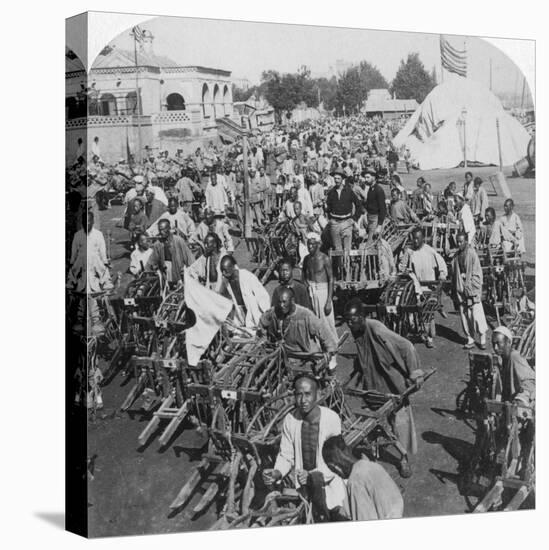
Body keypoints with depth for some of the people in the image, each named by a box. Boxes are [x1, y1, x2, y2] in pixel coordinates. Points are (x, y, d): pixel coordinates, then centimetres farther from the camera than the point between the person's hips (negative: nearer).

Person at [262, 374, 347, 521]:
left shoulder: (331, 419, -17)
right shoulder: (290, 420, -9)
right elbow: (286, 456, 1)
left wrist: (312, 475, -31)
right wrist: (277, 473, -21)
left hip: (329, 481, -2)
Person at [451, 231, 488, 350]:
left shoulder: (472, 253, -6)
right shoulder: (457, 256, 11)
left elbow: (477, 273, -7)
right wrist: (454, 290, 14)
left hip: (472, 289, -5)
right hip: (460, 290, 5)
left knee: (476, 315, -6)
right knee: (464, 315, 6)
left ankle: (483, 338, 6)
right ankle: (470, 339, 14)